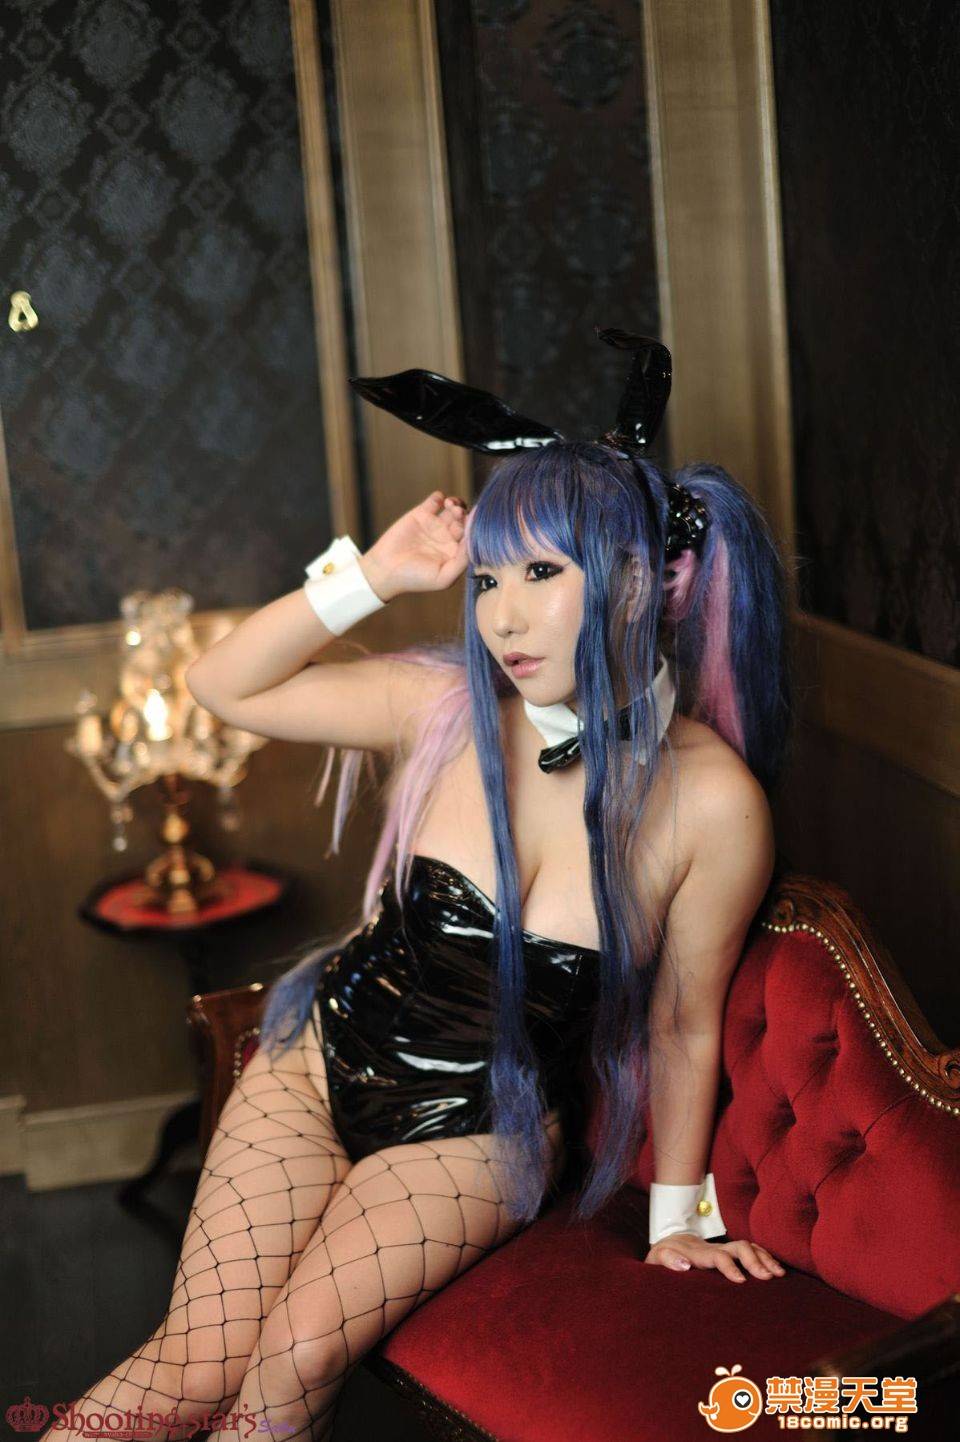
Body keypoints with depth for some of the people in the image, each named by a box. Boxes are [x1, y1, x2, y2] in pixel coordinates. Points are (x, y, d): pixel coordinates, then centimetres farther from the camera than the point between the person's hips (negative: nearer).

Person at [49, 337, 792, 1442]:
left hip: (485, 1133, -2)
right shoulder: (441, 707, -12)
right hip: (323, 1061, 2)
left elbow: (683, 1028, -6)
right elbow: (223, 684, -3)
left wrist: (679, 1218, 4)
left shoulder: (713, 802, -19)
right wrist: (372, 576, -14)